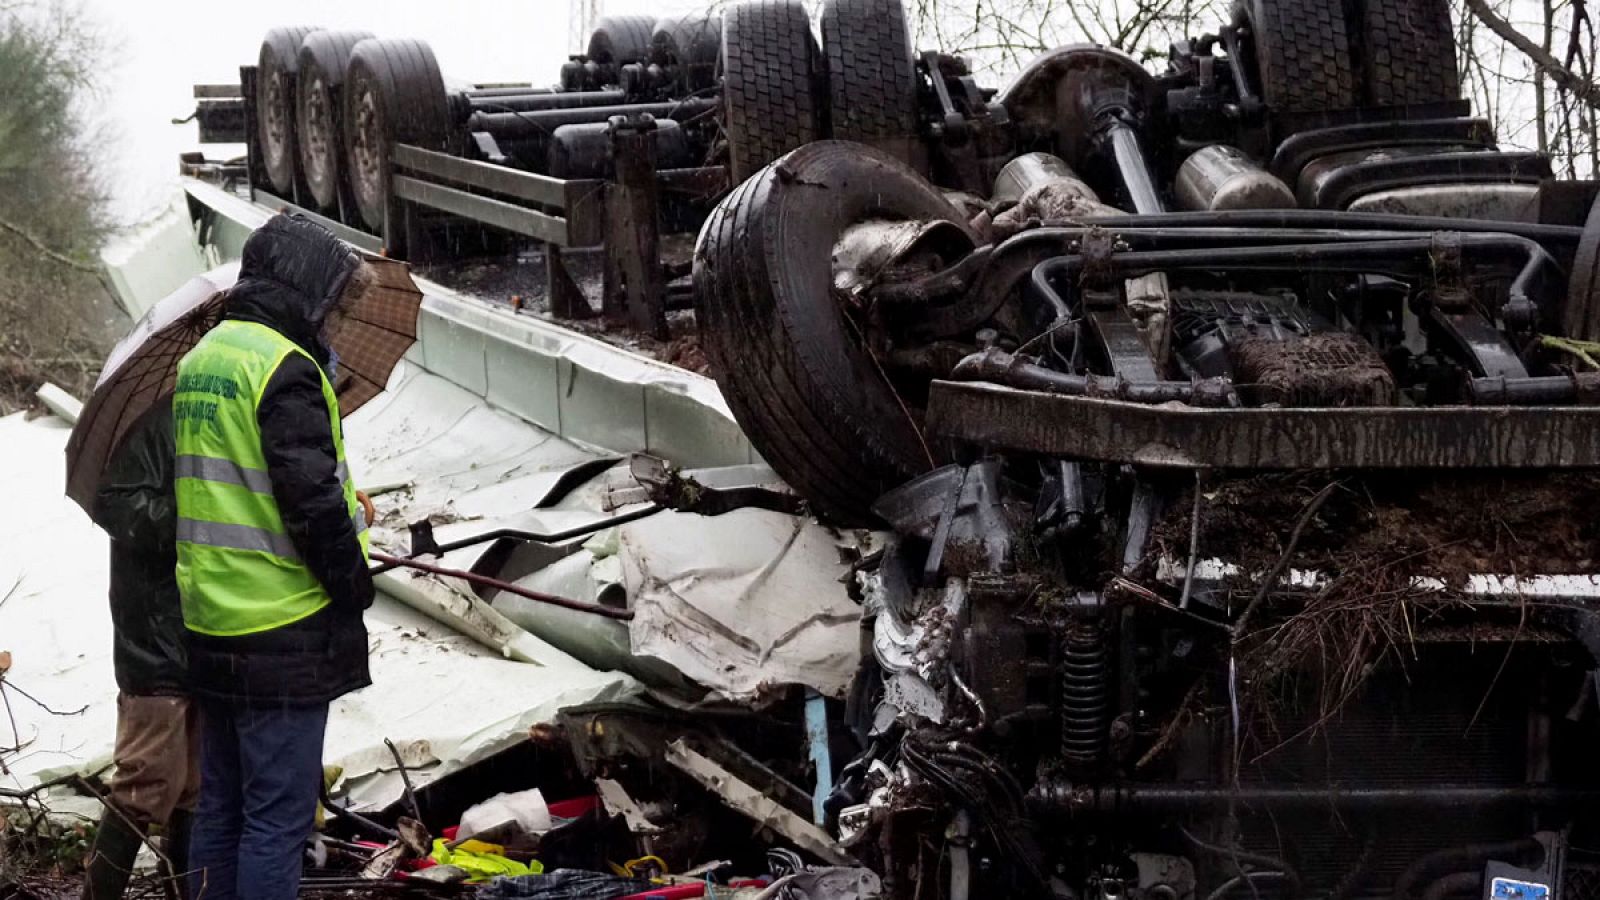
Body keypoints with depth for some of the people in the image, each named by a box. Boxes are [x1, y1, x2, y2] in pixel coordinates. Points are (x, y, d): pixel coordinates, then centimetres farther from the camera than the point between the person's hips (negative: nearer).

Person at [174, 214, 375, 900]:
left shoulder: (200, 359, 14)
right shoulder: (284, 366, -15)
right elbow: (312, 498, -20)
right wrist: (354, 585, -6)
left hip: (212, 628, 9)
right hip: (284, 630, -9)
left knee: (221, 806, 16)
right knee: (279, 816, -5)